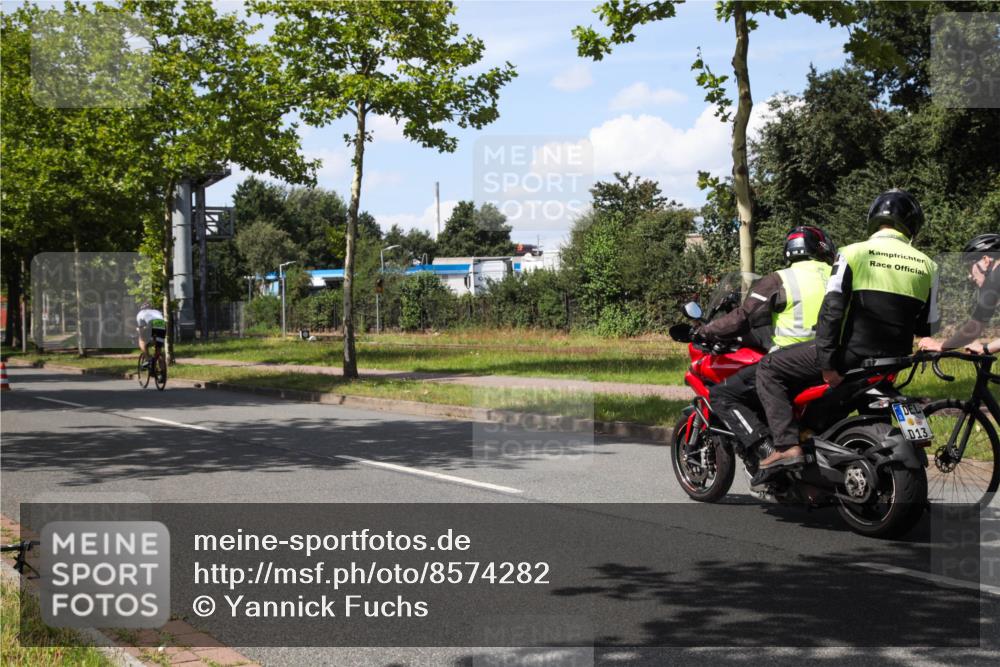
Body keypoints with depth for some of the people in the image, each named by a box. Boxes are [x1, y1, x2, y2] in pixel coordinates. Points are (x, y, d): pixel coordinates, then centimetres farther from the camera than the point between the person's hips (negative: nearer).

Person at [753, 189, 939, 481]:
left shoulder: (853, 253, -4)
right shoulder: (927, 266, 7)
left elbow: (832, 309, -13)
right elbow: (928, 326, 10)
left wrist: (827, 363, -13)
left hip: (851, 353, -5)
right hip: (892, 362, 5)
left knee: (769, 369, 5)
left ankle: (787, 446, -11)